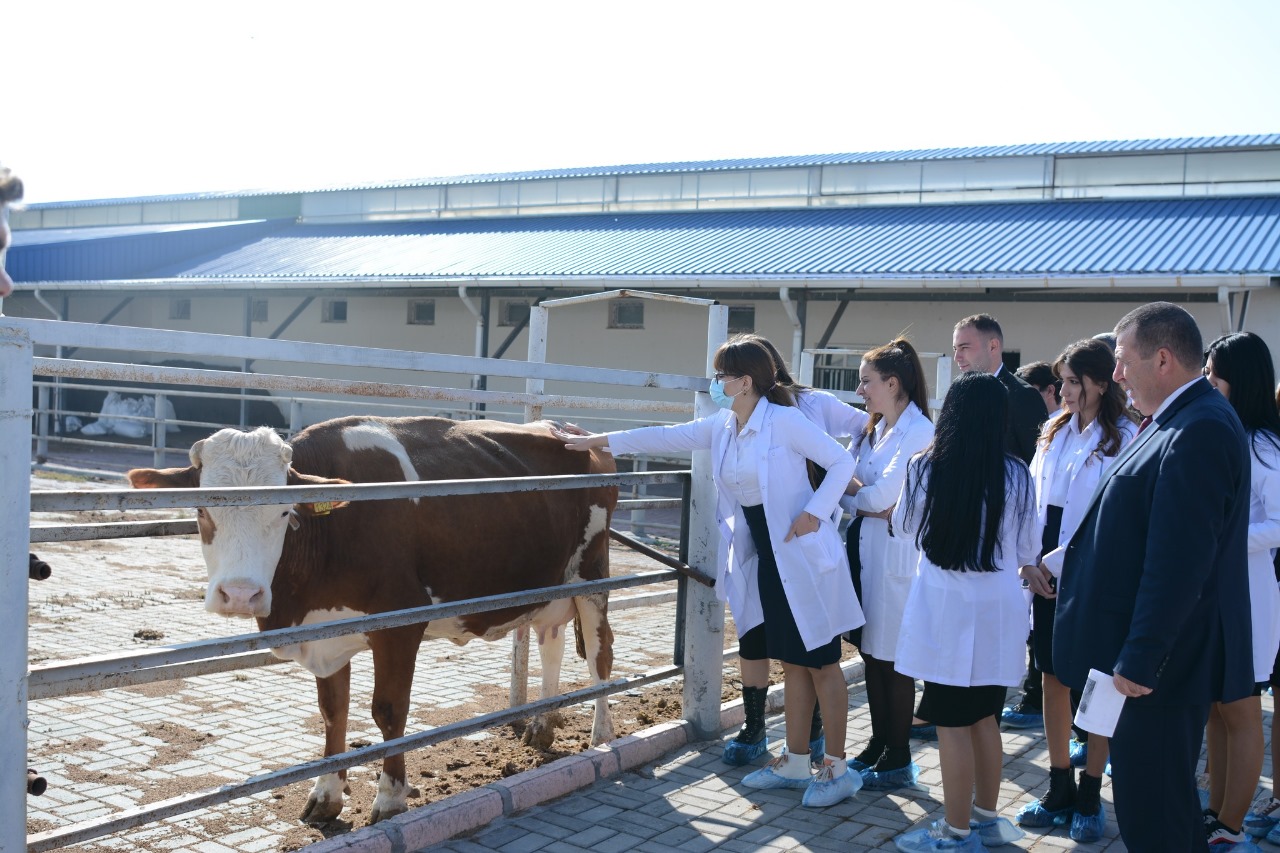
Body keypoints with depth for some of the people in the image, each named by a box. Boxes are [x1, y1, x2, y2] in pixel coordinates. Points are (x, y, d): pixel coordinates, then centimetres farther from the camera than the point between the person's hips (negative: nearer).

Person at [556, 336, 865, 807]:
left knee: (820, 661, 1)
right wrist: (596, 441, 11)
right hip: (763, 558, 7)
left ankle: (837, 769, 10)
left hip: (802, 557, -7)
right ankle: (795, 763, 22)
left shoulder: (784, 421, -14)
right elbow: (665, 437, 10)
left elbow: (842, 461, -12)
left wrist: (814, 512, -20)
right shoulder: (721, 428, 7)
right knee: (791, 661, 13)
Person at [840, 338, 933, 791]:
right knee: (870, 652, 13)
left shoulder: (919, 431, -12)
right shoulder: (872, 429, 13)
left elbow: (882, 494, -18)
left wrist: (850, 485, 0)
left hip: (897, 553, -8)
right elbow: (847, 490, 7)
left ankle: (899, 760, 12)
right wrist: (873, 506, -12)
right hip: (864, 545, 8)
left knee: (892, 658, 0)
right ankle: (879, 745, 25)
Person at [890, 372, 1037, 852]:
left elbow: (903, 527, 9)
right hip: (998, 613, 3)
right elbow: (1027, 551, 7)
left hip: (946, 612, -3)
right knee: (984, 718, 17)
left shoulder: (924, 468, -10)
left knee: (952, 723, 4)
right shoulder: (1016, 475, -5)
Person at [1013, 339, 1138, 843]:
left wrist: (1053, 561, -13)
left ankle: (1090, 797, 18)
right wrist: (1029, 560, -4)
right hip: (1046, 575, 5)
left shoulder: (1124, 438, -10)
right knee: (1054, 677, 10)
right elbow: (1034, 498, 8)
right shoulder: (1054, 432, 9)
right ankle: (1059, 791, 22)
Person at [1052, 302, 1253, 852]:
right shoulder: (1178, 422, 12)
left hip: (1158, 662, -10)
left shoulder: (1198, 431, -21)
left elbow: (1178, 559, -26)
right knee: (1164, 801, 21)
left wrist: (1140, 658, -23)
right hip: (1143, 649, 10)